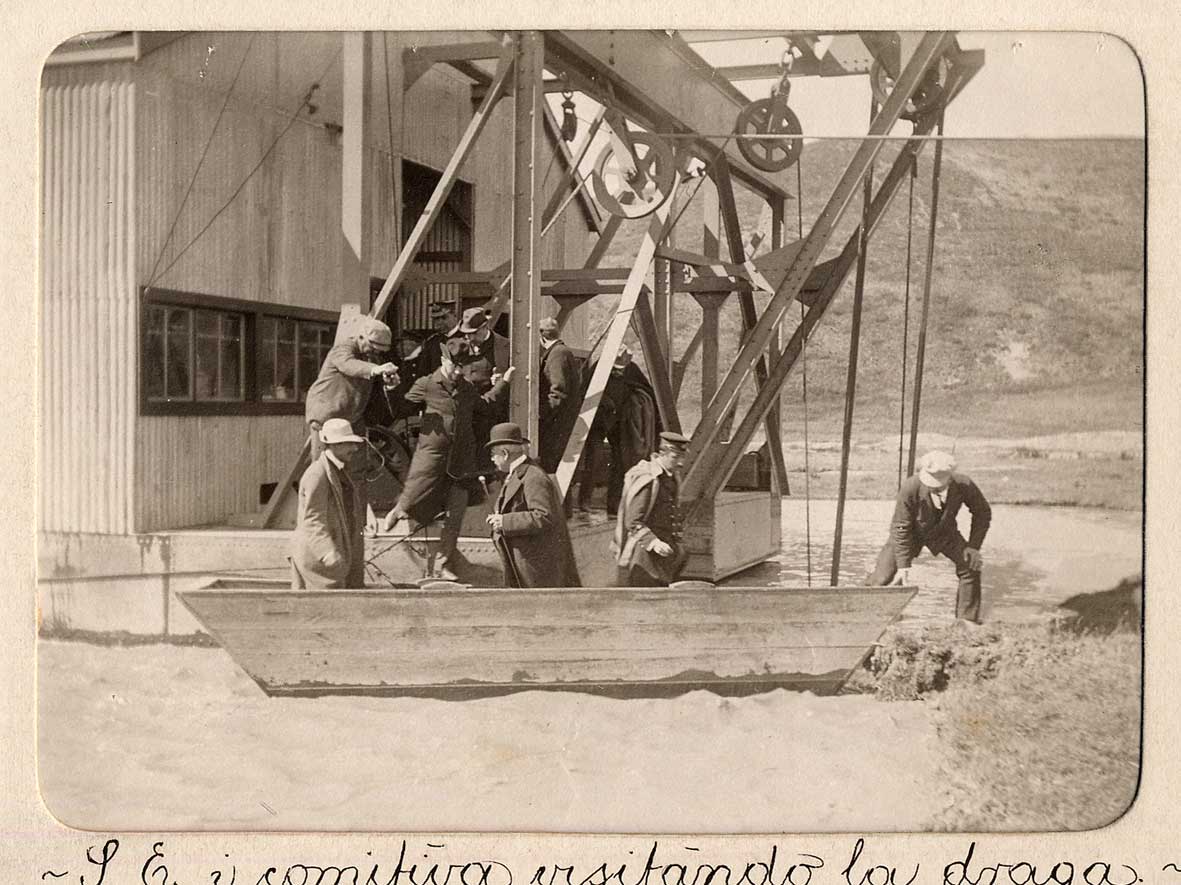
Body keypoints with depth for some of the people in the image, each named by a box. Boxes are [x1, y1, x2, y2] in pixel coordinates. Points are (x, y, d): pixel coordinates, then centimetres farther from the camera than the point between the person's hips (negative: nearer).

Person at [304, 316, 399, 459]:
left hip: (353, 418, 7)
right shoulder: (342, 350, -18)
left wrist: (390, 379, -28)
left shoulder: (372, 355, 7)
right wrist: (375, 369, -62)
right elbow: (350, 365, -41)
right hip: (326, 416, -7)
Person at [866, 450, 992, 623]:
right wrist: (903, 566, -25)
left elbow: (983, 513, -10)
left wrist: (973, 547, -18)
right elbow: (901, 528, -25)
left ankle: (967, 621, 2)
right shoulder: (910, 488, -37)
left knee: (970, 567, -15)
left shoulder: (963, 485, -31)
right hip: (912, 532, -2)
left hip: (943, 533, 2)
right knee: (882, 577, -10)